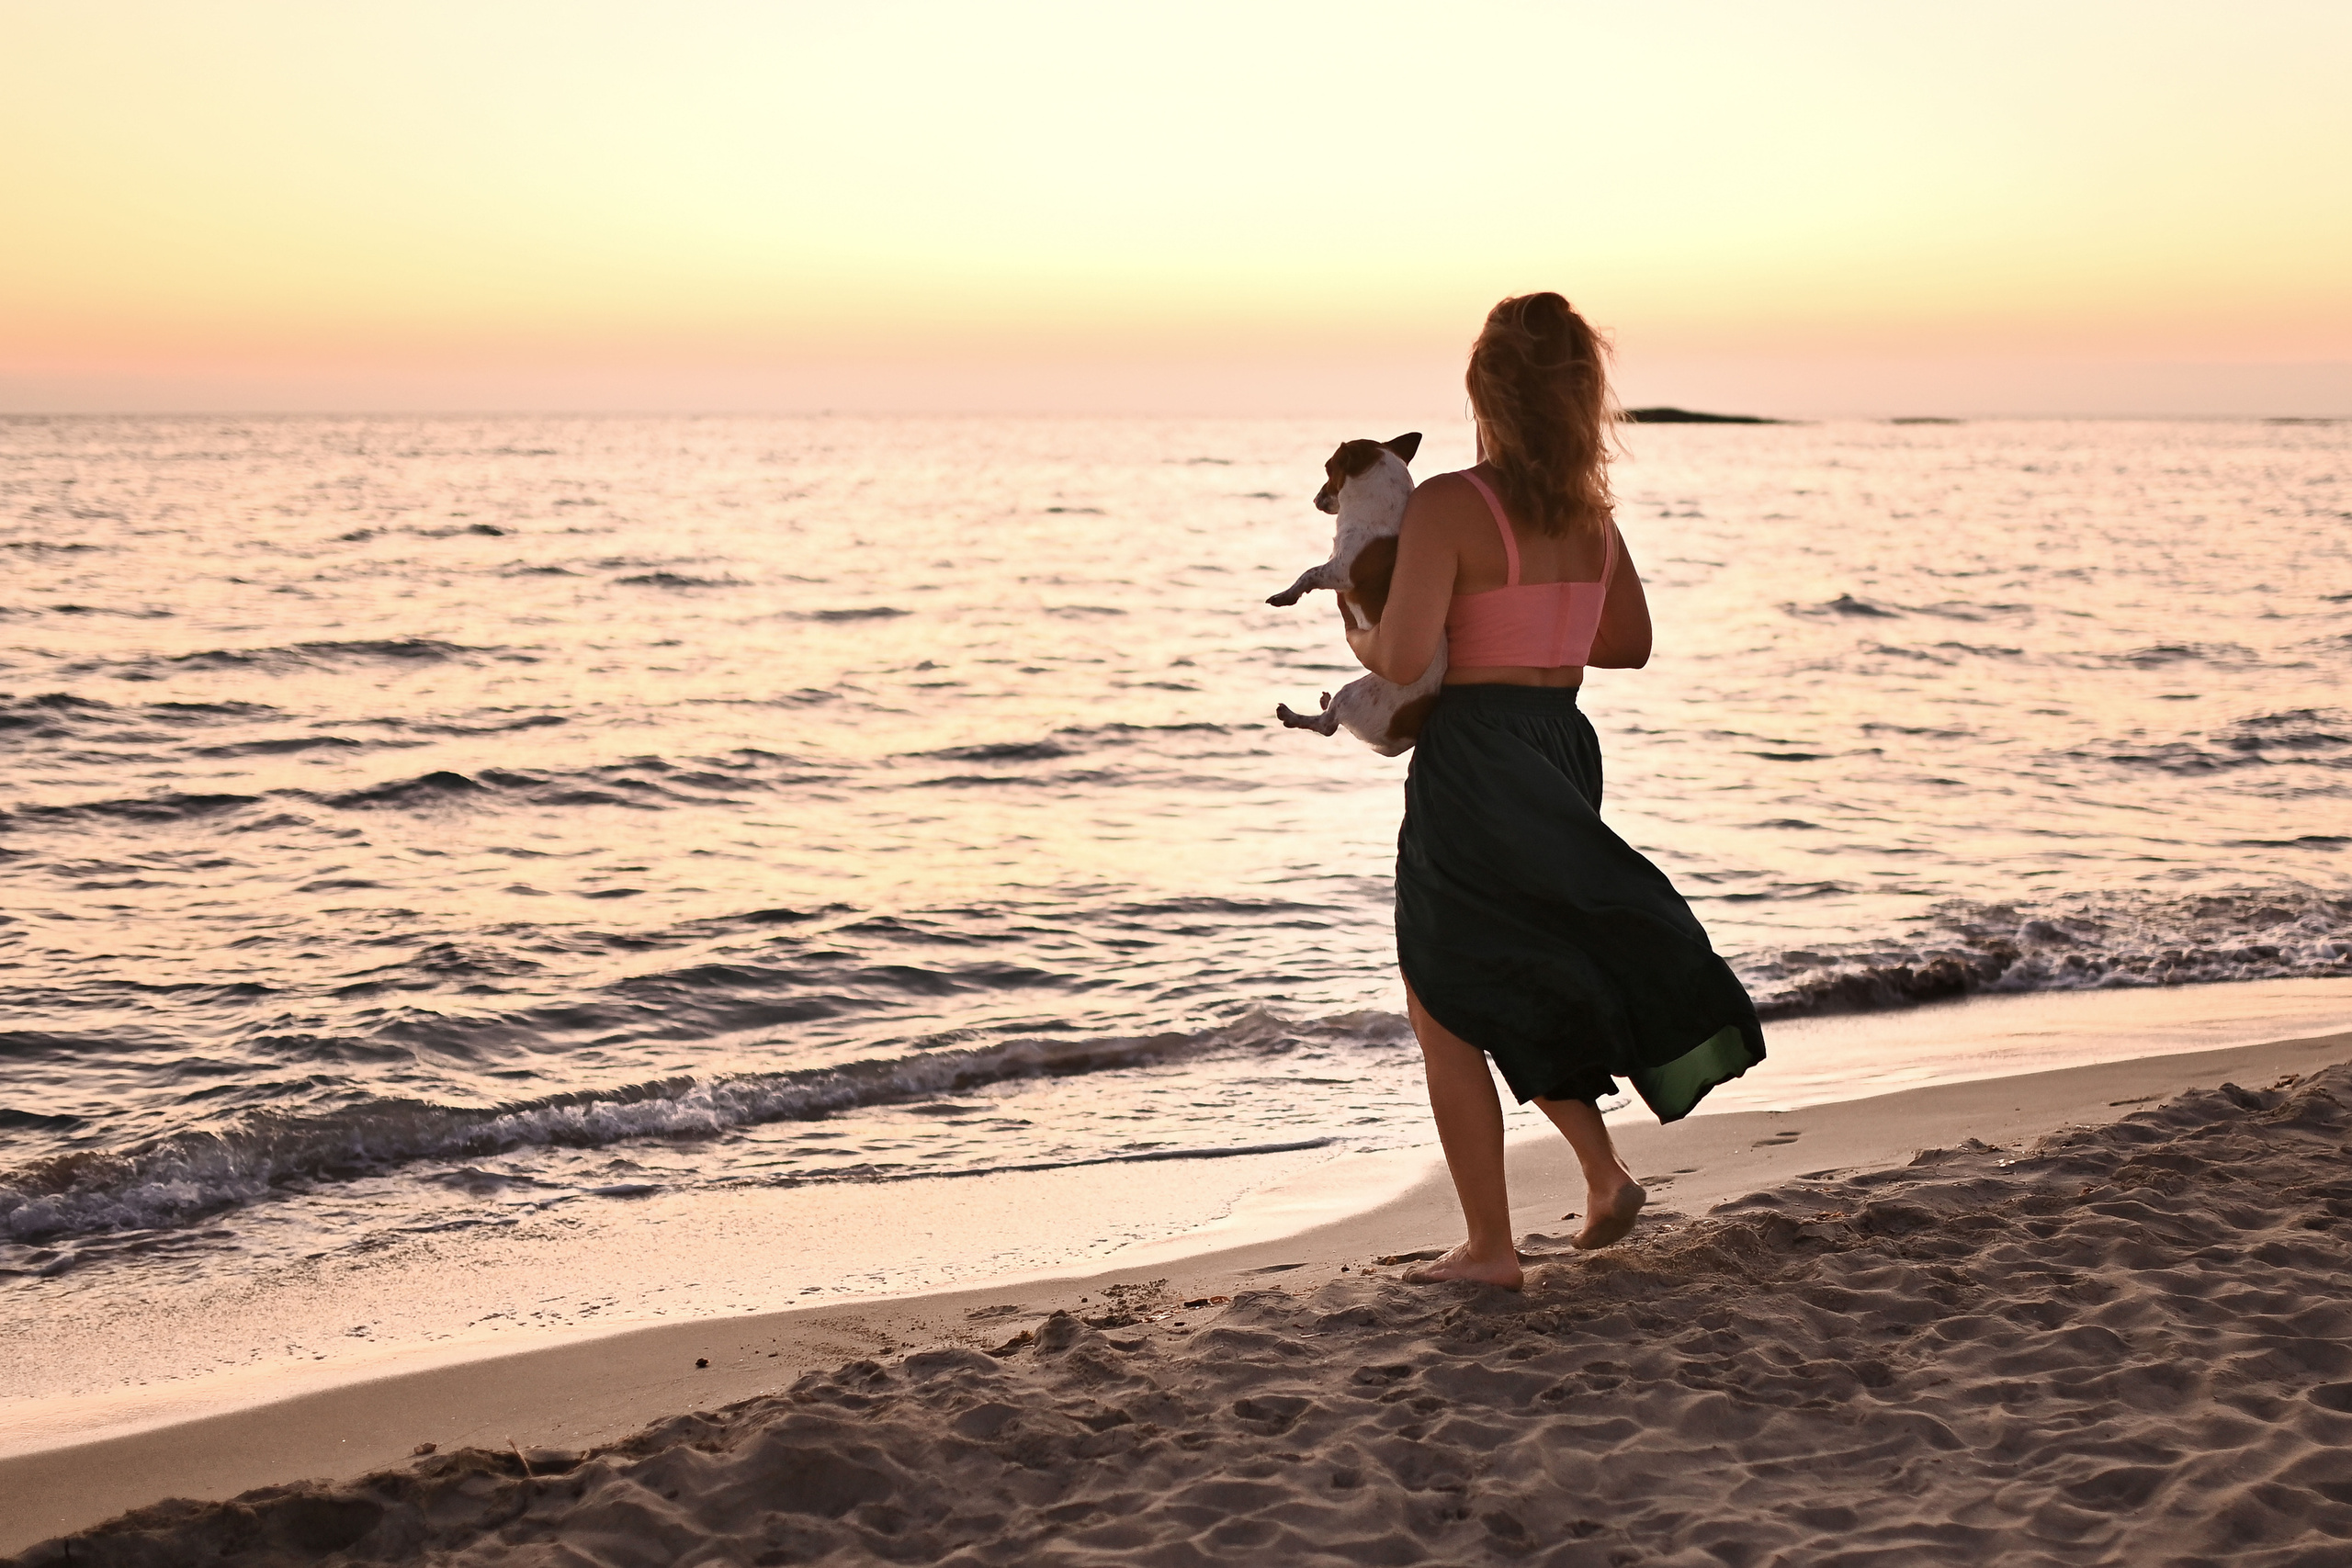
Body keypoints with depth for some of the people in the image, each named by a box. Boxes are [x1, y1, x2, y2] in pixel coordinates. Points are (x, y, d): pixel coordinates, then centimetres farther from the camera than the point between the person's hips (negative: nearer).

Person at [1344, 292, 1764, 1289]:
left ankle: (1490, 1247, 11)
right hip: (1561, 750, 7)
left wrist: (1358, 640, 0)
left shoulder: (1447, 505, -16)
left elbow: (1403, 660, -21)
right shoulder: (1589, 511, 6)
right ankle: (1603, 1172, 15)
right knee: (1512, 980, 25)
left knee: (1445, 1007, 7)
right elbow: (1629, 644, 16)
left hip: (1471, 764, -7)